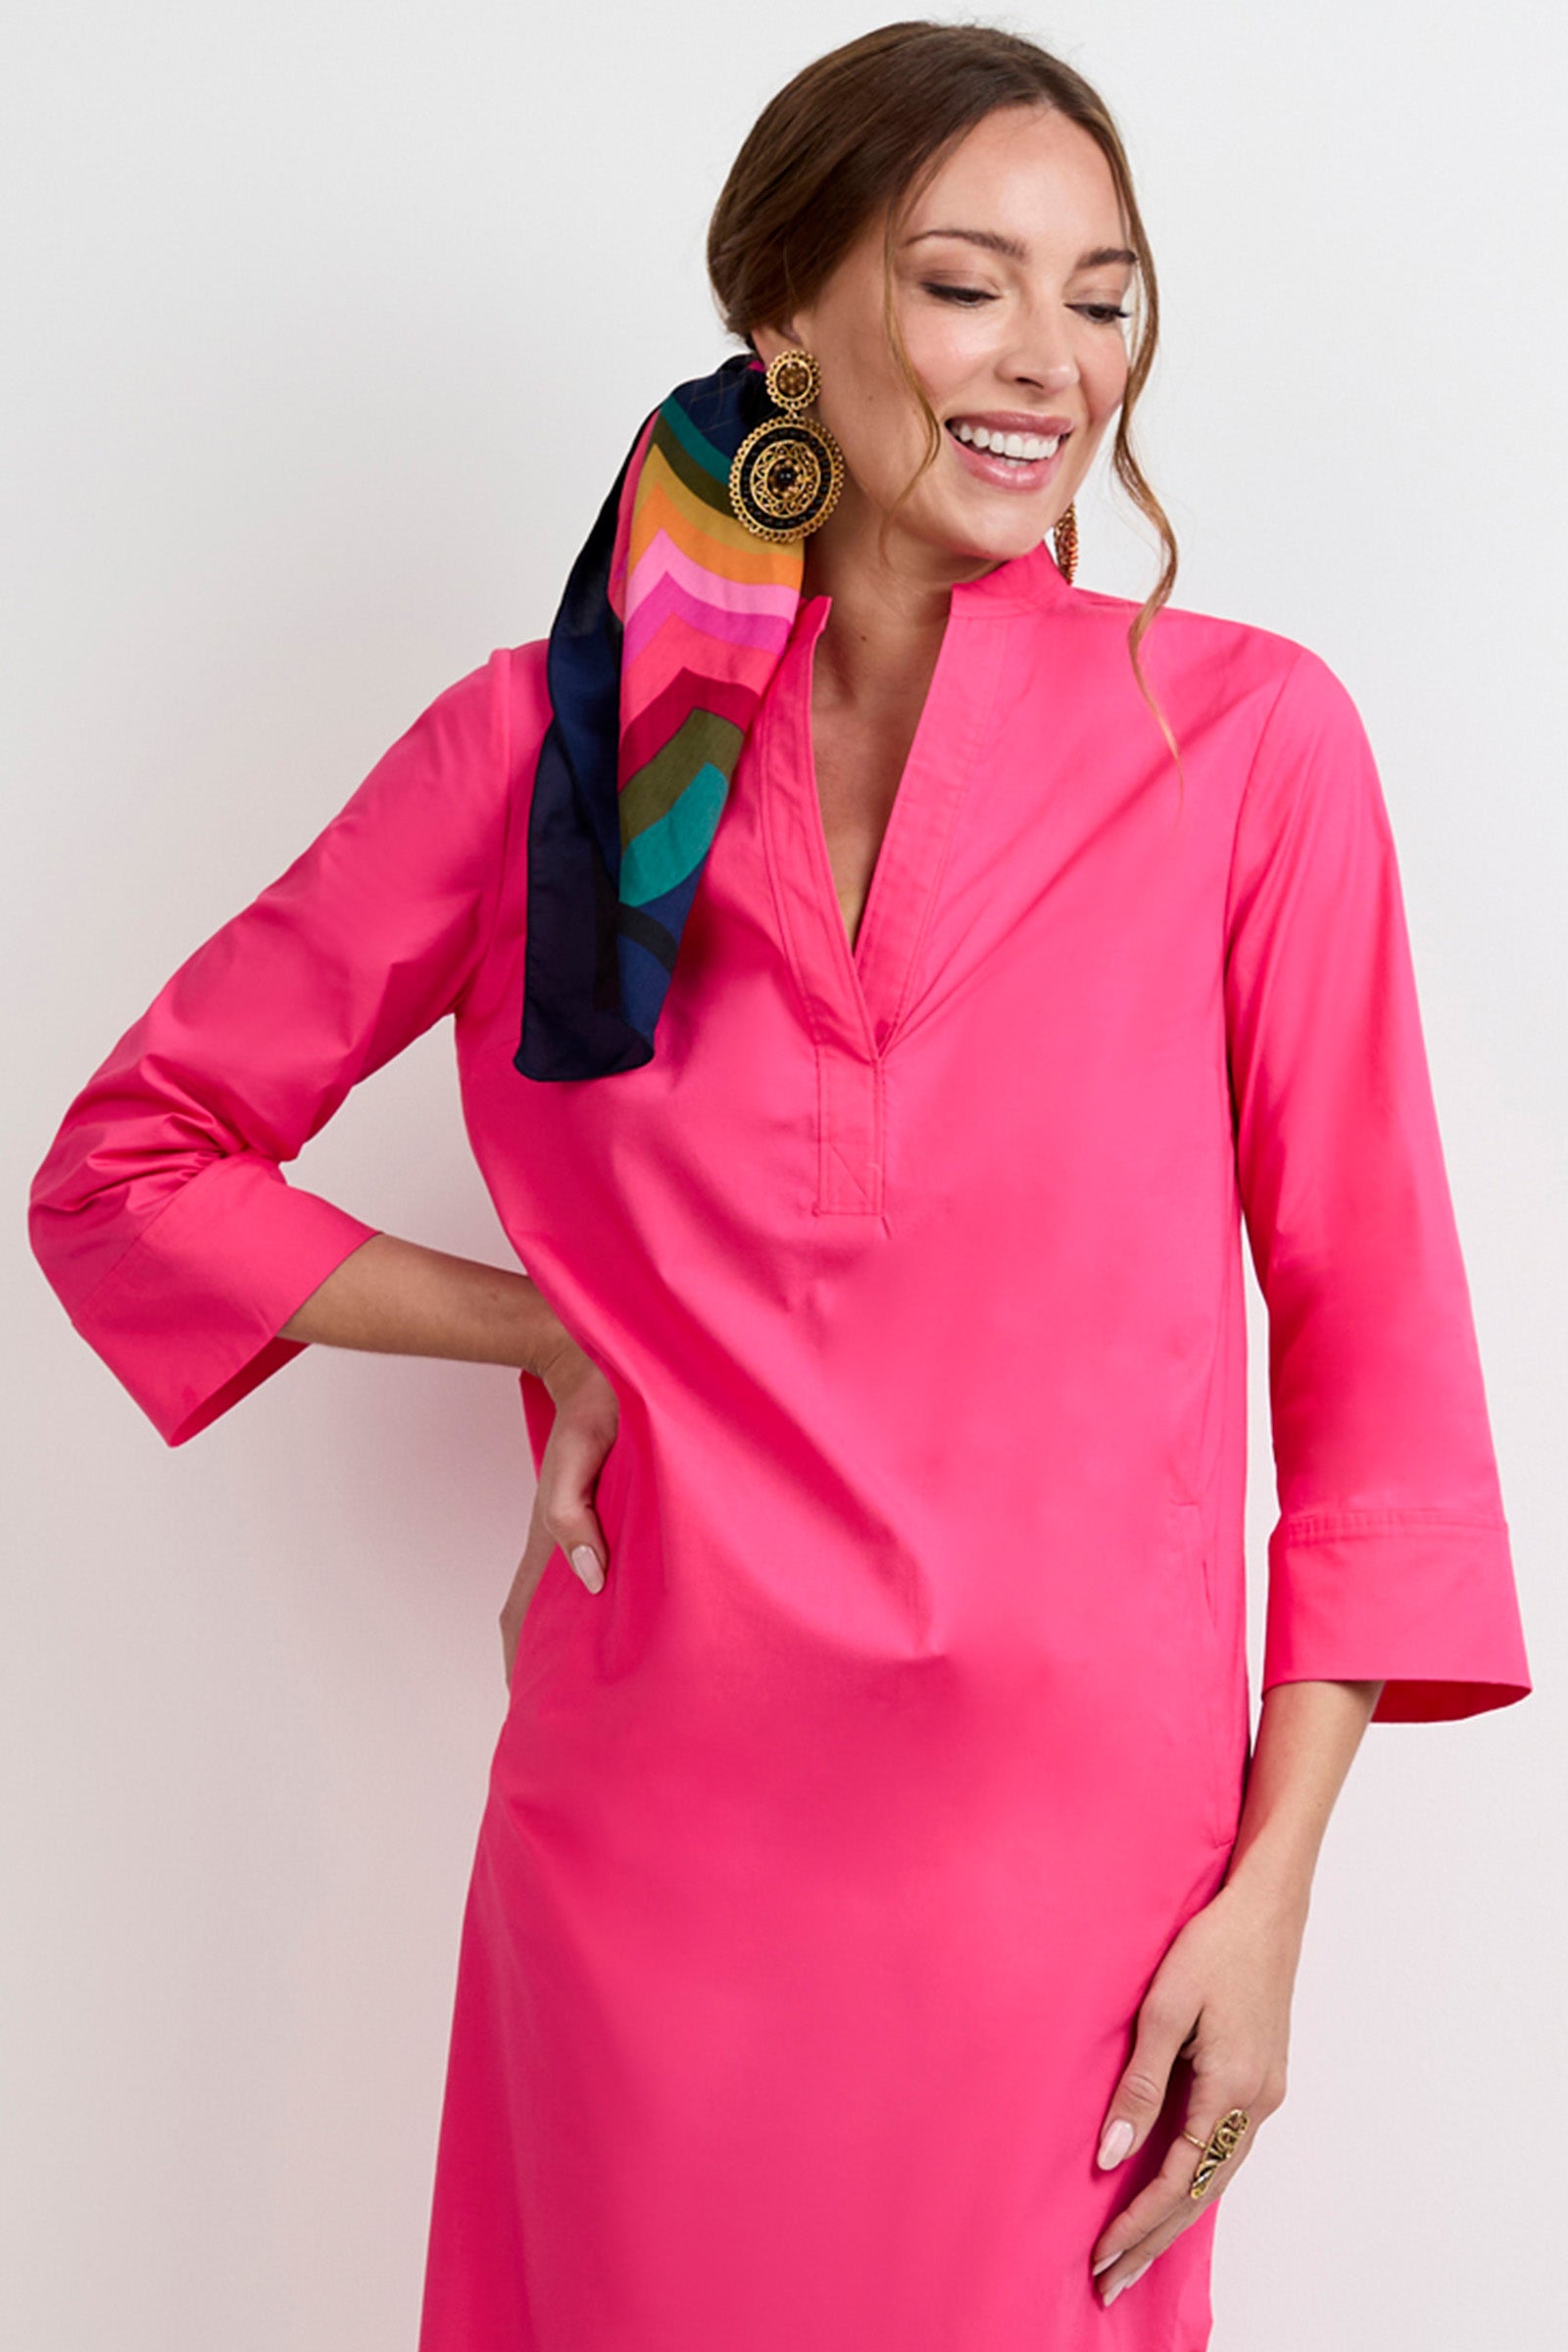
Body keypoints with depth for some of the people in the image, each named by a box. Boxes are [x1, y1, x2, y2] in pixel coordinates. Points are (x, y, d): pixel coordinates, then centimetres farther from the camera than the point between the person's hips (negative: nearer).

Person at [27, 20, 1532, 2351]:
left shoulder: (1246, 742, -3)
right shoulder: (552, 743, 0)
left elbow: (1373, 1352, -1)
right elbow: (125, 1168, 8)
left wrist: (1272, 1891, -5)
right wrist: (551, 1326, -4)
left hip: (1071, 1860, -1)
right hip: (643, 1855, 1)